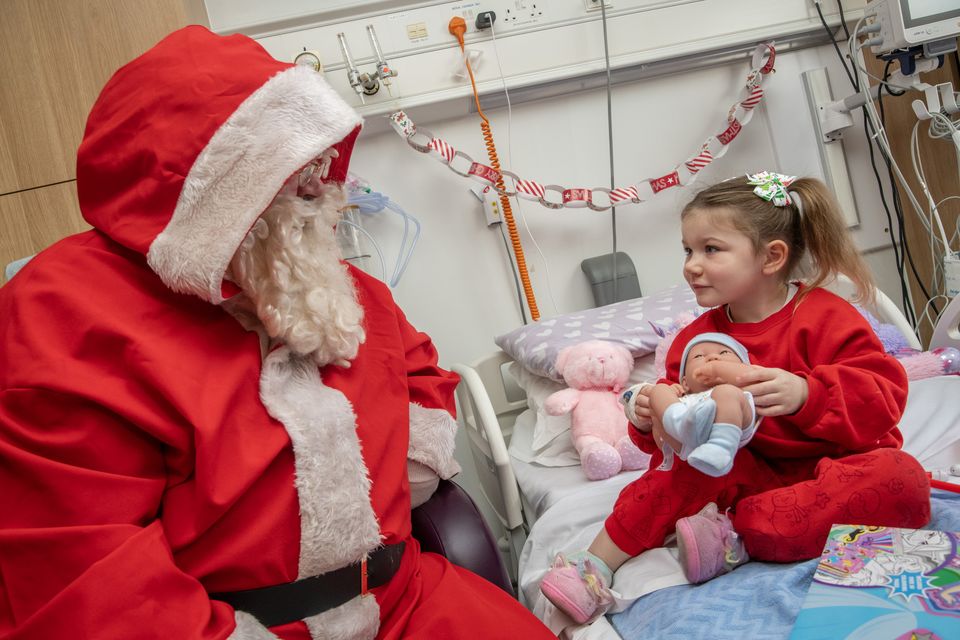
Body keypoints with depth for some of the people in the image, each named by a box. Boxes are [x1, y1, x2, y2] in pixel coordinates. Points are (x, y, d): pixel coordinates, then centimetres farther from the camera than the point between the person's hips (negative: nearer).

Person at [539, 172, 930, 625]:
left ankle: (735, 534, -34)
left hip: (831, 466, -3)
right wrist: (654, 421, -14)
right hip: (753, 473, 3)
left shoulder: (823, 317, -9)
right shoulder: (697, 337, 6)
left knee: (902, 481, -33)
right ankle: (597, 568, -22)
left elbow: (885, 395, -18)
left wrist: (806, 394, -35)